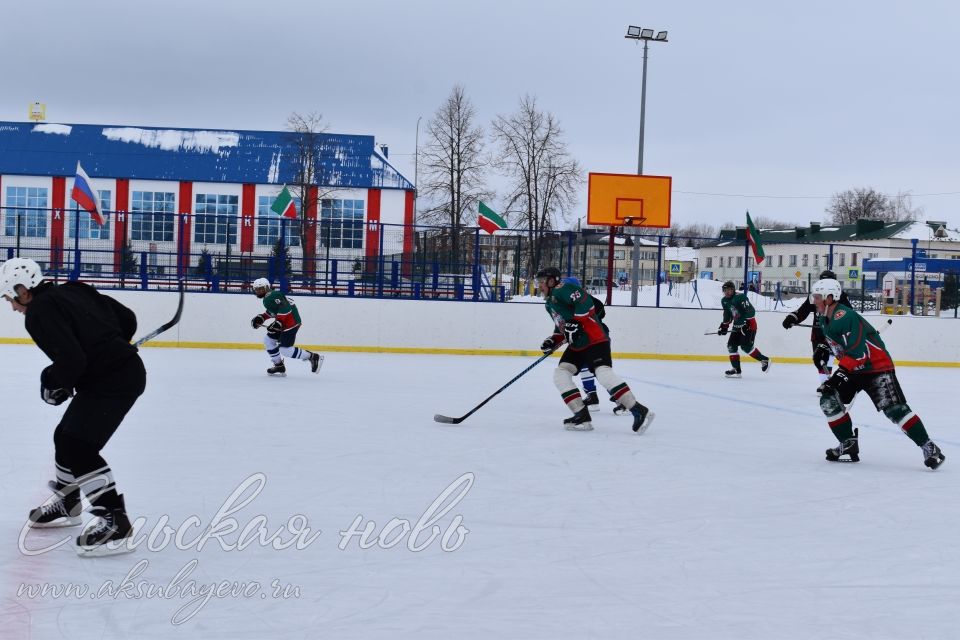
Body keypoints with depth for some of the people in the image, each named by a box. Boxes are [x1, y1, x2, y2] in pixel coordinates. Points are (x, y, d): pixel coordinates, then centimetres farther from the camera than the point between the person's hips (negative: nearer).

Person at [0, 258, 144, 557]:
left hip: (113, 380, -10)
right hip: (122, 369, 10)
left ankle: (115, 521, -14)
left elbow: (71, 360, -23)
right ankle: (66, 504, 40)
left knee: (79, 447, -14)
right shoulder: (71, 292, 13)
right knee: (67, 437, 21)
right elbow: (127, 318, 16)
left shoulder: (39, 312, -13)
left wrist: (53, 383, -4)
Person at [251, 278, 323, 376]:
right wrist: (261, 317, 18)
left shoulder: (271, 297, -17)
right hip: (285, 323, 11)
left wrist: (278, 322, -30)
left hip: (291, 322, -11)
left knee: (285, 349, -12)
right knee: (268, 340, 15)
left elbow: (284, 308, -28)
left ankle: (313, 357, -5)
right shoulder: (268, 297, 17)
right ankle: (279, 366, 22)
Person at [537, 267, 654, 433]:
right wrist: (553, 341, 14)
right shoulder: (549, 304, 23)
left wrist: (576, 322, -23)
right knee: (560, 373, 2)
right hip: (577, 344, 11)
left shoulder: (562, 290, -8)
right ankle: (582, 416, -3)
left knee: (603, 372, -25)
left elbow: (586, 301, -21)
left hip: (594, 338, -11)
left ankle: (639, 411, -29)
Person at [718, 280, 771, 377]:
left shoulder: (740, 297, -20)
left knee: (746, 346, -16)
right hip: (737, 326, 9)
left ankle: (764, 360, 2)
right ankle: (736, 370, 4)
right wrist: (724, 326, 16)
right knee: (731, 345, 0)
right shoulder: (724, 301, 7)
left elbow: (750, 310, -25)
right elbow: (727, 315, 20)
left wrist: (747, 323, -30)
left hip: (749, 325, -9)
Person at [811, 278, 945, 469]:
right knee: (828, 400, -3)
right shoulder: (825, 319, 6)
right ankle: (849, 443, 6)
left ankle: (928, 447, -10)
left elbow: (857, 350, -34)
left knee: (894, 409, -17)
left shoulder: (845, 317, -25)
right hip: (852, 369, 9)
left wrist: (841, 373, -38)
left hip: (877, 366, -9)